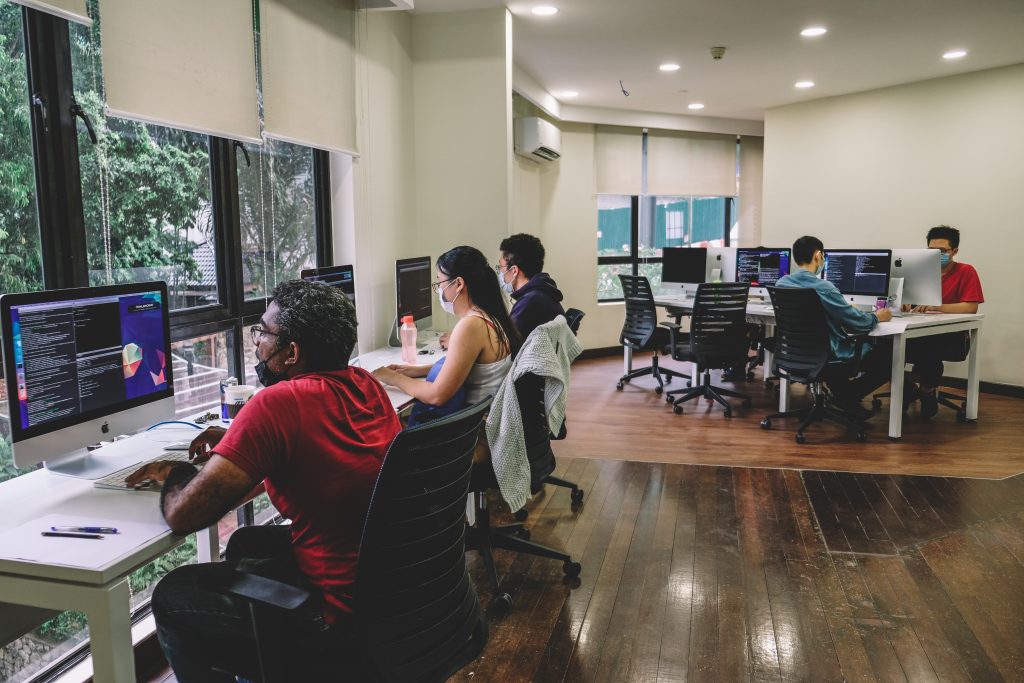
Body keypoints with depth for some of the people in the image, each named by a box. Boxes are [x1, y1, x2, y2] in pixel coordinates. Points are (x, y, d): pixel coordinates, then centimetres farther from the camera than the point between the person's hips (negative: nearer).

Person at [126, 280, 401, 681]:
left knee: (172, 597, 12)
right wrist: (237, 443, 10)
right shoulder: (366, 384, 0)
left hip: (340, 616, -8)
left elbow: (183, 515, -19)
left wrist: (174, 474, 4)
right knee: (246, 543, 29)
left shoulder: (276, 403, -22)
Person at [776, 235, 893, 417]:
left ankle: (839, 391, 22)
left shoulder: (781, 283, -4)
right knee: (890, 354, 8)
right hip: (829, 356, -7)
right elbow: (858, 323, -17)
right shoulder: (823, 288, -24)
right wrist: (877, 317, 5)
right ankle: (849, 395, 9)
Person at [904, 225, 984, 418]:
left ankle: (928, 391, -8)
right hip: (921, 332, 4)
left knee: (929, 347, -37)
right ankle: (906, 389, -4)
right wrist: (905, 302, -20)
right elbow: (911, 300, 6)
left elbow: (971, 307, -15)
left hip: (953, 336, -3)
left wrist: (935, 306, -27)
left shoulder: (966, 271, -3)